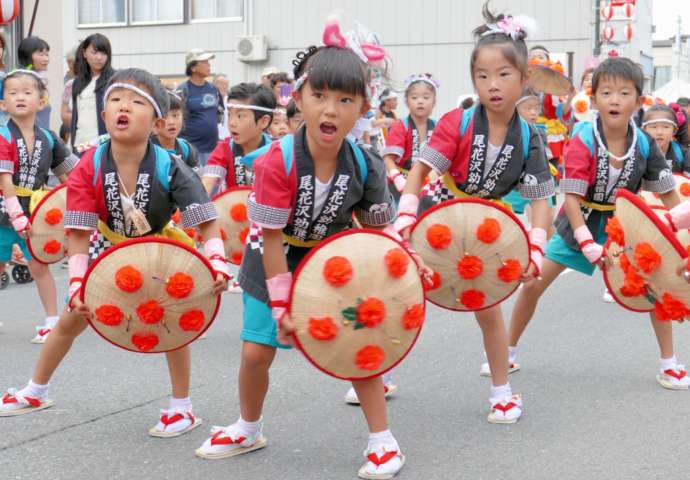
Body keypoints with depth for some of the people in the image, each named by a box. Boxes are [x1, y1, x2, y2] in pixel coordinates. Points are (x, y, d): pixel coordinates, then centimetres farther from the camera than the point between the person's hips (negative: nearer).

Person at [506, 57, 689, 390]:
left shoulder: (644, 145, -14)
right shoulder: (583, 140, -23)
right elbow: (572, 197, -25)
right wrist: (587, 244, -32)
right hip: (578, 223, -2)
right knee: (534, 284, -6)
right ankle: (509, 353, 14)